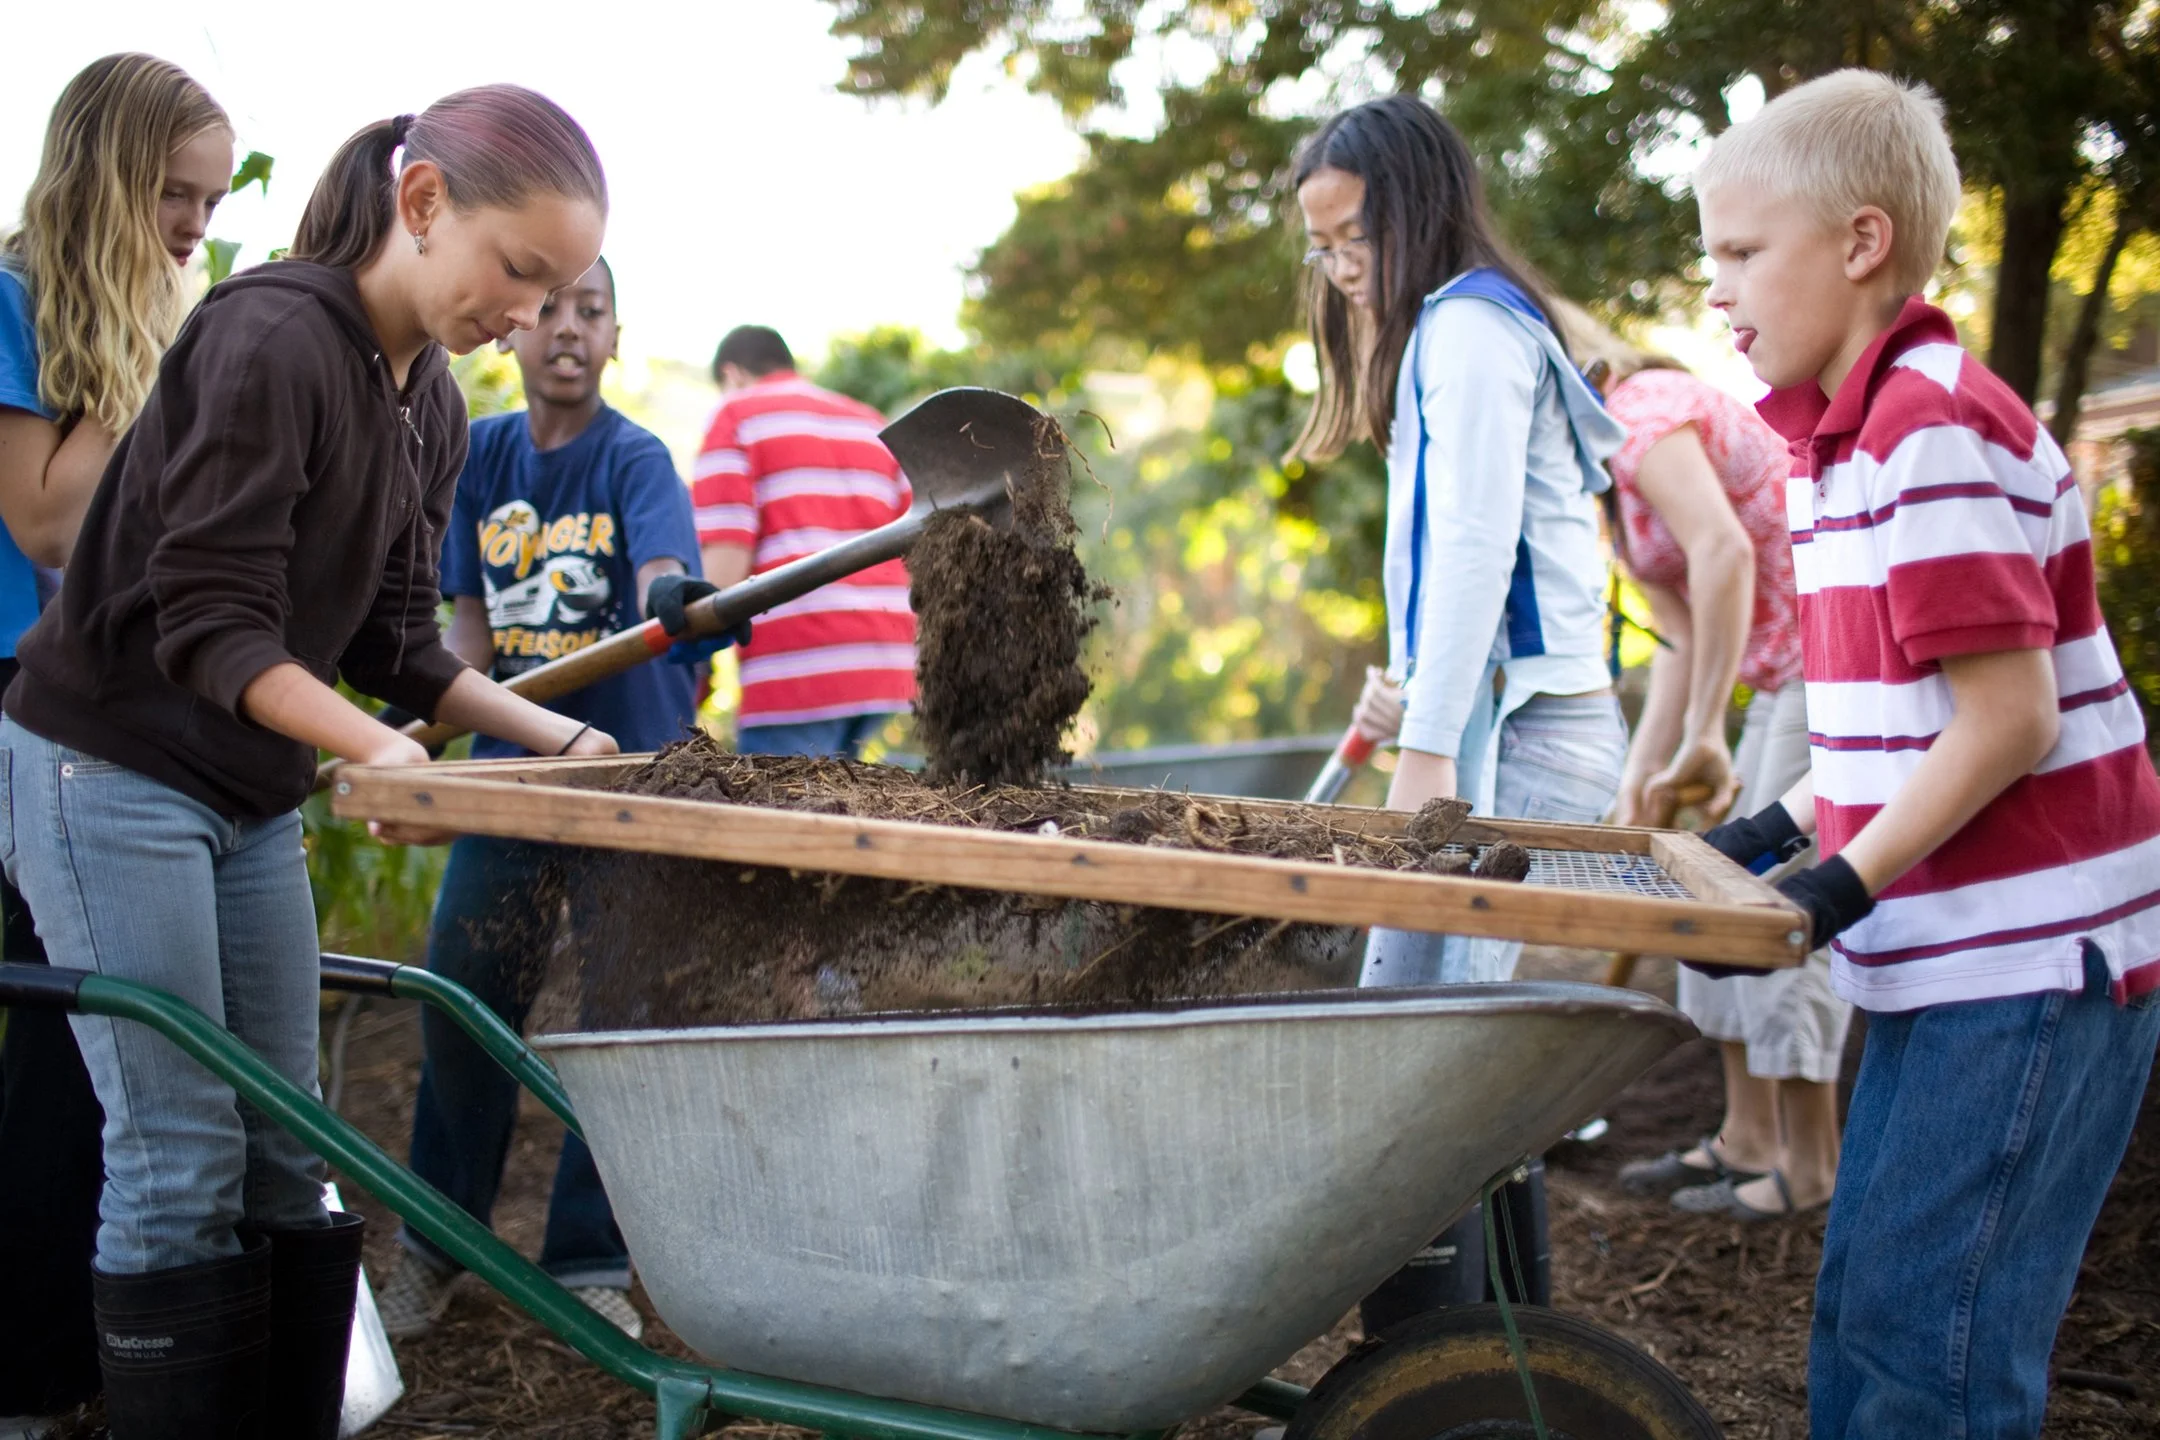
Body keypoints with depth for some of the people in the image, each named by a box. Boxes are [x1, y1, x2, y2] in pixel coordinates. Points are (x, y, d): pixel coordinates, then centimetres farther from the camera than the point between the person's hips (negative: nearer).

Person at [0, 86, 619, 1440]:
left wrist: (556, 734, -2)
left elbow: (394, 640, 8)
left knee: (287, 1156, 7)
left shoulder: (432, 407, 6)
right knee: (180, 1159, -8)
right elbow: (211, 624, -24)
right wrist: (372, 747, -36)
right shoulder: (271, 339, -20)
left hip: (256, 794, 8)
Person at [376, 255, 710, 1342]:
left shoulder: (635, 459, -8)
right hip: (511, 759, 4)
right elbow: (473, 619, 9)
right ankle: (435, 1243, 22)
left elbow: (662, 575, -27)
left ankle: (586, 1260, 14)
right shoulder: (482, 455, 5)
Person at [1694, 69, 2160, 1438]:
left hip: (2032, 963, -10)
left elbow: (2007, 716, -20)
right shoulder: (1855, 435, 13)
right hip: (1946, 961, 10)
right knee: (1866, 1311, 15)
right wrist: (1777, 831, 12)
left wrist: (1840, 887, -18)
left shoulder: (1934, 431, -17)